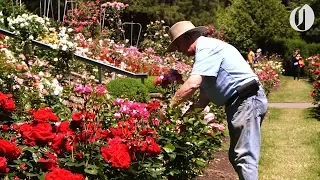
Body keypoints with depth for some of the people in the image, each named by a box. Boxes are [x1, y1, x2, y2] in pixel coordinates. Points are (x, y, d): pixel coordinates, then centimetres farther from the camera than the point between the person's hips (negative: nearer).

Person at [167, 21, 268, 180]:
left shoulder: (206, 48, -12)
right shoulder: (205, 51, 20)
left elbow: (193, 84, -25)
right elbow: (205, 95, 18)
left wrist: (169, 106, -17)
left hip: (247, 101, -11)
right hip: (240, 103, 11)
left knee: (244, 156, -12)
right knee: (237, 156, 15)